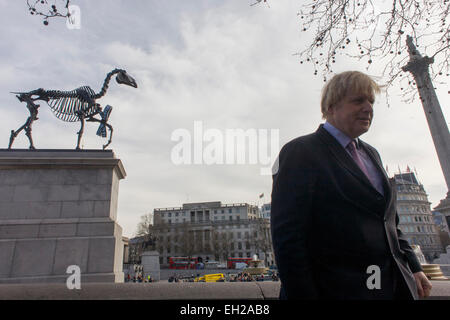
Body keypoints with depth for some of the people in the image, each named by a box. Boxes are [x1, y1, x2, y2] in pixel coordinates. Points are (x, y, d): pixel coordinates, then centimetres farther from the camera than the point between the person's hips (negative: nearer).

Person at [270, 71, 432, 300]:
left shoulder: (370, 154, 13)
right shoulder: (300, 152, -12)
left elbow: (389, 220, 20)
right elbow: (287, 235, -18)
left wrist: (413, 268, 11)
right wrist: (302, 295, -19)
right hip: (333, 290, -7)